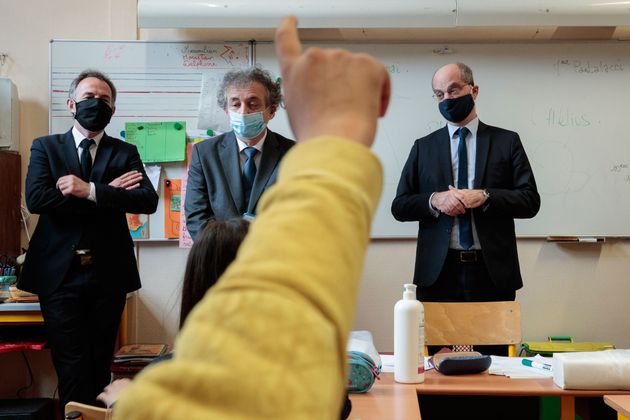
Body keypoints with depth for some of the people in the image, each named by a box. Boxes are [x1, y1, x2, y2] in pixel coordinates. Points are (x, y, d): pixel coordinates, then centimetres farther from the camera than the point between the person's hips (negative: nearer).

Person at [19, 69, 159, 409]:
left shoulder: (125, 153, 8)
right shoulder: (45, 147, 7)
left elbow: (148, 200, -7)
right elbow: (36, 199, -11)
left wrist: (91, 191, -18)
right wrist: (108, 192, -12)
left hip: (108, 274, 2)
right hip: (60, 272, -1)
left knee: (100, 364, 10)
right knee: (72, 367, -2)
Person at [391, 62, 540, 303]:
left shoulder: (506, 141, 7)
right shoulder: (423, 147, 11)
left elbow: (530, 201, 0)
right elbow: (399, 206, 6)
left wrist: (483, 197, -15)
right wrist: (434, 200, -13)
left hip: (492, 273, -1)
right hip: (438, 273, 1)